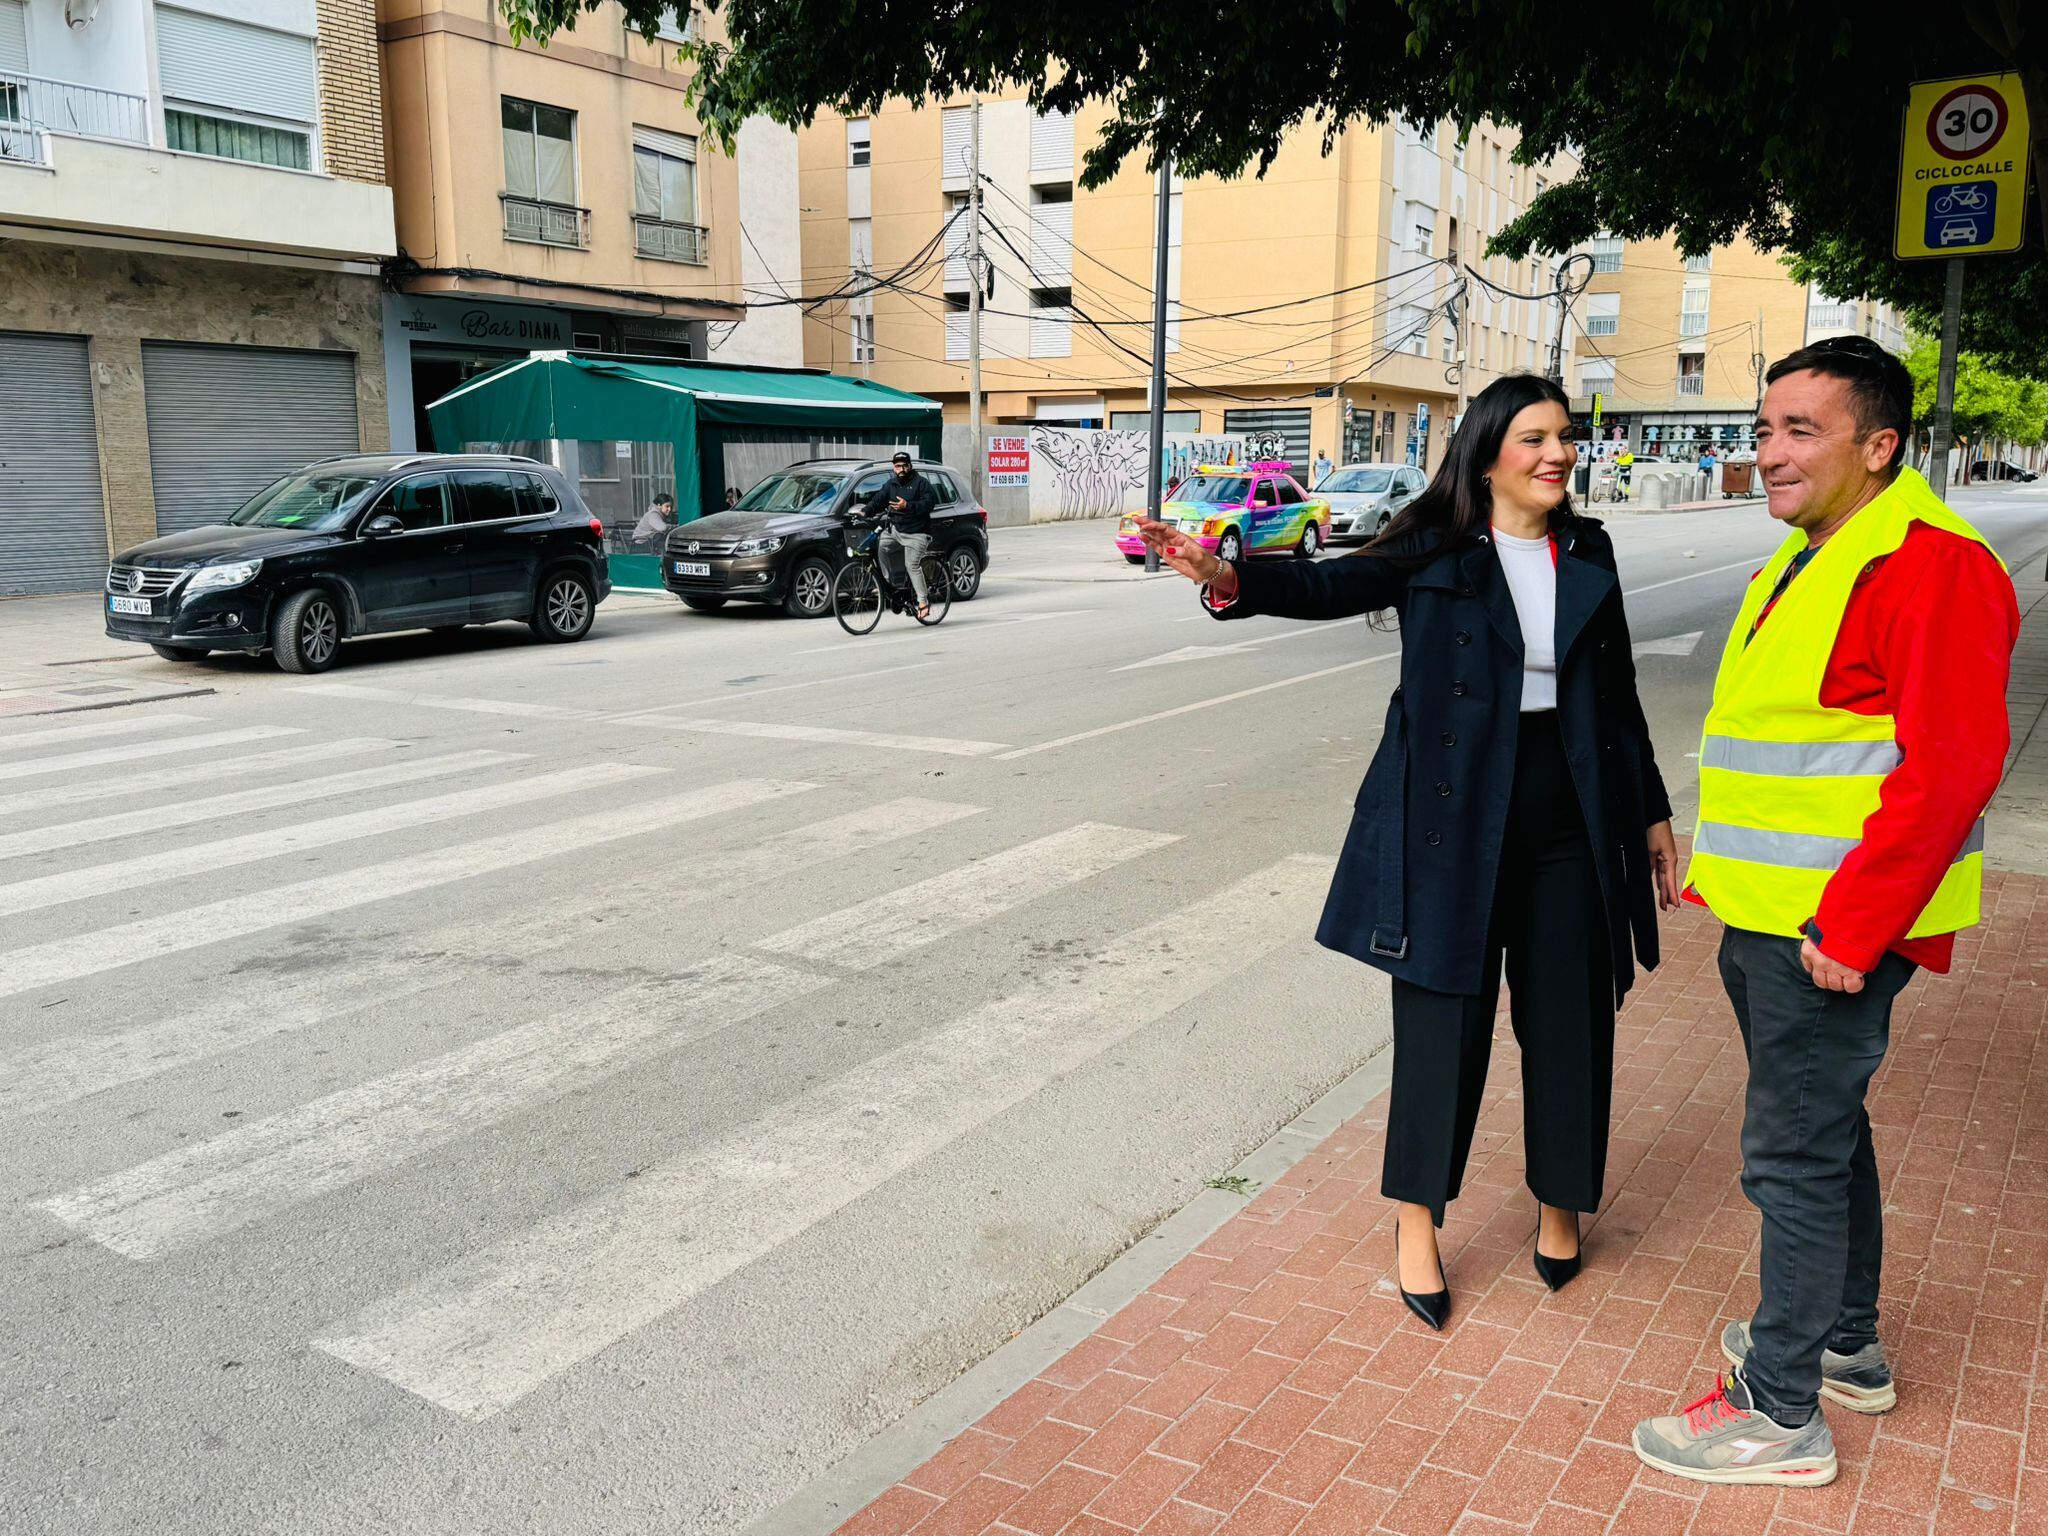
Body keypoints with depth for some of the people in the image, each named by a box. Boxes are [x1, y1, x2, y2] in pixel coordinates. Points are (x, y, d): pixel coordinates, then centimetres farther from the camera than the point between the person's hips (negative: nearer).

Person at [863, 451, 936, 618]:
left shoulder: (921, 483, -2)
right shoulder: (890, 485, 14)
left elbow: (928, 503, -14)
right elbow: (877, 501, 7)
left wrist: (907, 506, -25)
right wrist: (865, 513, -11)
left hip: (916, 532, -6)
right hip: (894, 528, 6)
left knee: (912, 565, -15)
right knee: (878, 547, -18)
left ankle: (923, 600, -8)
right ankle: (886, 582, -7)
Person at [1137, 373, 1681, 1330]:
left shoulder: (1588, 554, 8)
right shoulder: (1434, 551, -3)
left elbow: (1618, 697, 15)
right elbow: (1333, 587, -20)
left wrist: (1652, 814, 17)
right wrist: (1227, 579, -39)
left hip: (1569, 827, 4)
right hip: (1455, 821, -3)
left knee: (1569, 1020, 10)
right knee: (1443, 1021, 3)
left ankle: (1559, 1200, 34)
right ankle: (1417, 1220, 21)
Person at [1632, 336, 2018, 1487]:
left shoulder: (1926, 564, -18)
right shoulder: (1811, 558, 14)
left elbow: (1952, 767, -24)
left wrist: (1847, 925, -23)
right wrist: (1727, 872, 20)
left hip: (1832, 927, -10)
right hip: (1771, 914, 10)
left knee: (1796, 1153, -1)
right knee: (1827, 1131, 21)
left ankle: (1781, 1413, 13)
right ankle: (1847, 1347, 38)